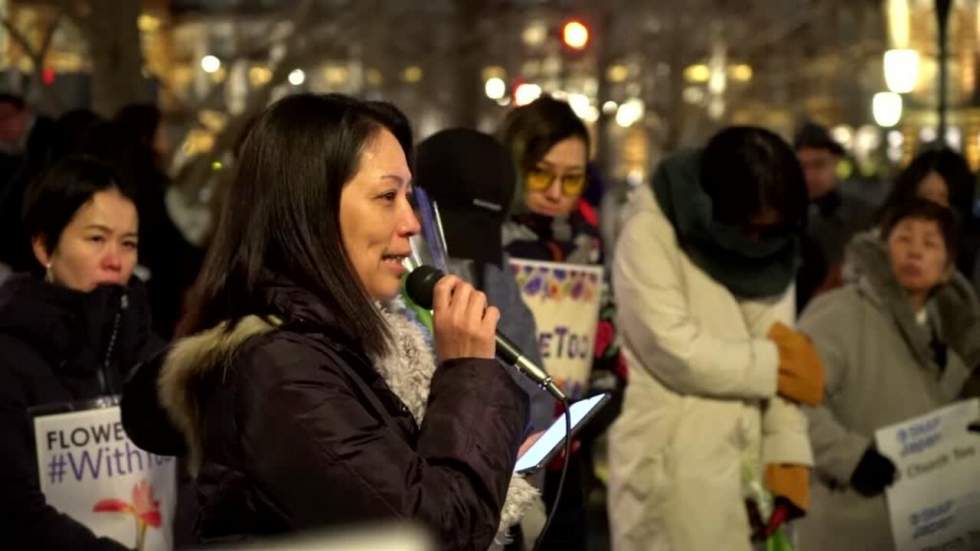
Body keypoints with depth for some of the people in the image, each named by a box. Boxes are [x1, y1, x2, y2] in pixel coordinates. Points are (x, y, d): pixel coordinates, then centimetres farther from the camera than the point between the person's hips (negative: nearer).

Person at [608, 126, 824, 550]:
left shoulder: (771, 243, 11)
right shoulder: (651, 230, -10)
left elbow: (779, 346, 4)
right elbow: (675, 351, -18)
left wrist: (789, 451, -5)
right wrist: (774, 363, -7)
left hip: (747, 463, 6)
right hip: (669, 464, -6)